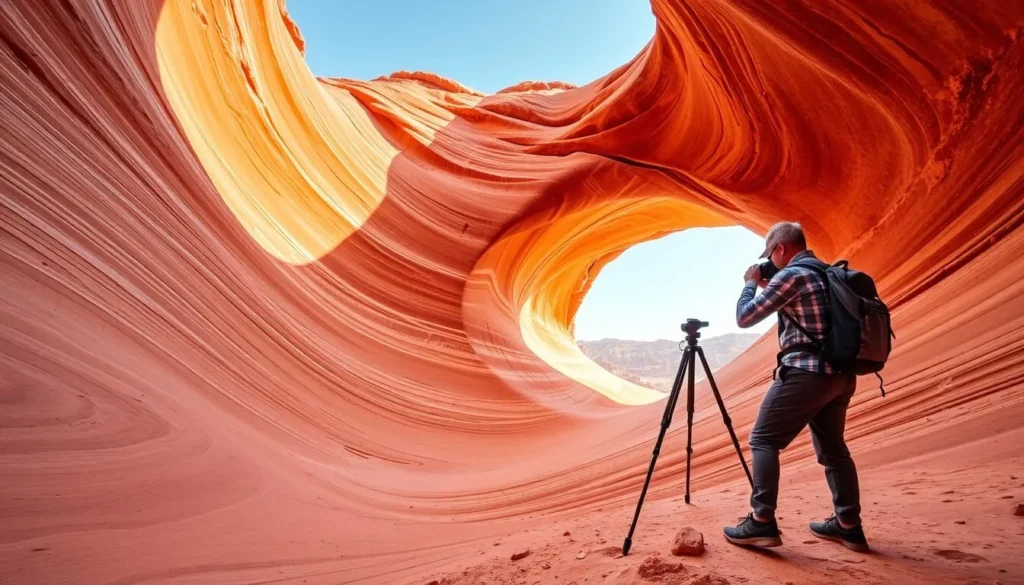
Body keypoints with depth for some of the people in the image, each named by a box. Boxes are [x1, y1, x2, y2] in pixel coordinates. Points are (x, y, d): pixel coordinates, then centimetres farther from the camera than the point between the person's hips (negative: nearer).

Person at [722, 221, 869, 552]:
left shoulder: (790, 275, -11)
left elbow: (744, 317, -8)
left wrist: (751, 283, 8)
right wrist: (768, 287, 22)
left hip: (806, 373, -9)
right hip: (841, 375, 9)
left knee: (763, 440, -3)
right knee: (833, 448, 19)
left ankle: (762, 522, -6)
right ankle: (848, 525, 24)